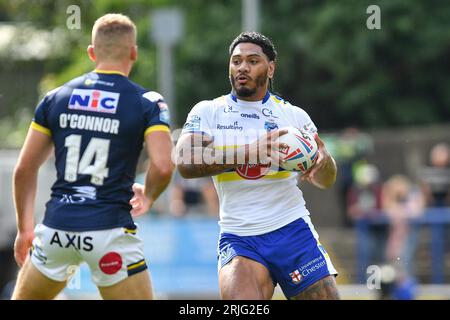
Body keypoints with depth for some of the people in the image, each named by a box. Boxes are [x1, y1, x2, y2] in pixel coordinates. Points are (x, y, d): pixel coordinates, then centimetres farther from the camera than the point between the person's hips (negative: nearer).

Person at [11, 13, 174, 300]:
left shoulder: (56, 98, 8)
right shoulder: (147, 103, -1)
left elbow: (24, 169, 9)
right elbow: (162, 166, -14)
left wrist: (25, 228, 19)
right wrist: (148, 196, 8)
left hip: (57, 226, 3)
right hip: (110, 231, -3)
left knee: (25, 297, 22)